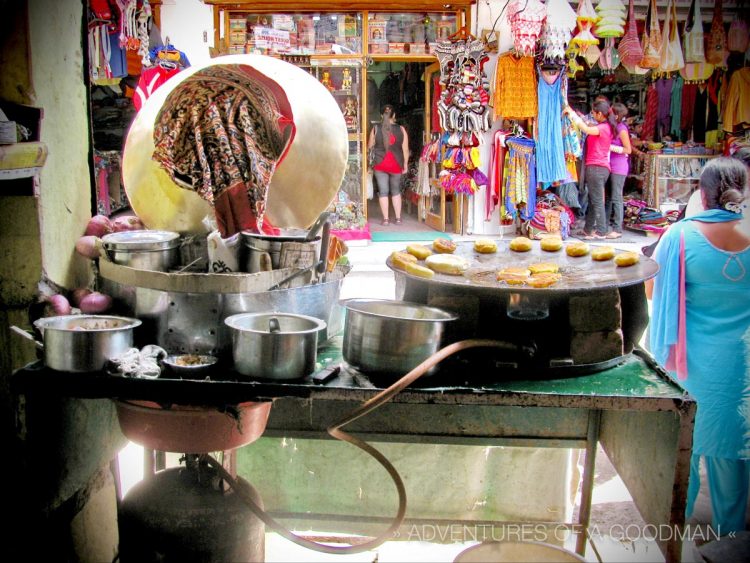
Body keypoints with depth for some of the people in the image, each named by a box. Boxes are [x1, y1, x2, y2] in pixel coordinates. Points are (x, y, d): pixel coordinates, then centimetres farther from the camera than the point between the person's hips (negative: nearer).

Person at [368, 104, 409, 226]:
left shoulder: (375, 129, -3)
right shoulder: (401, 129, -4)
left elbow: (370, 146, 9)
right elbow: (405, 149, -2)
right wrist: (405, 164, 9)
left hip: (380, 164, -1)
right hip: (396, 164, 1)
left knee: (383, 191, 5)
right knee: (396, 191, 16)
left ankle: (385, 219, 5)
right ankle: (398, 218, 15)